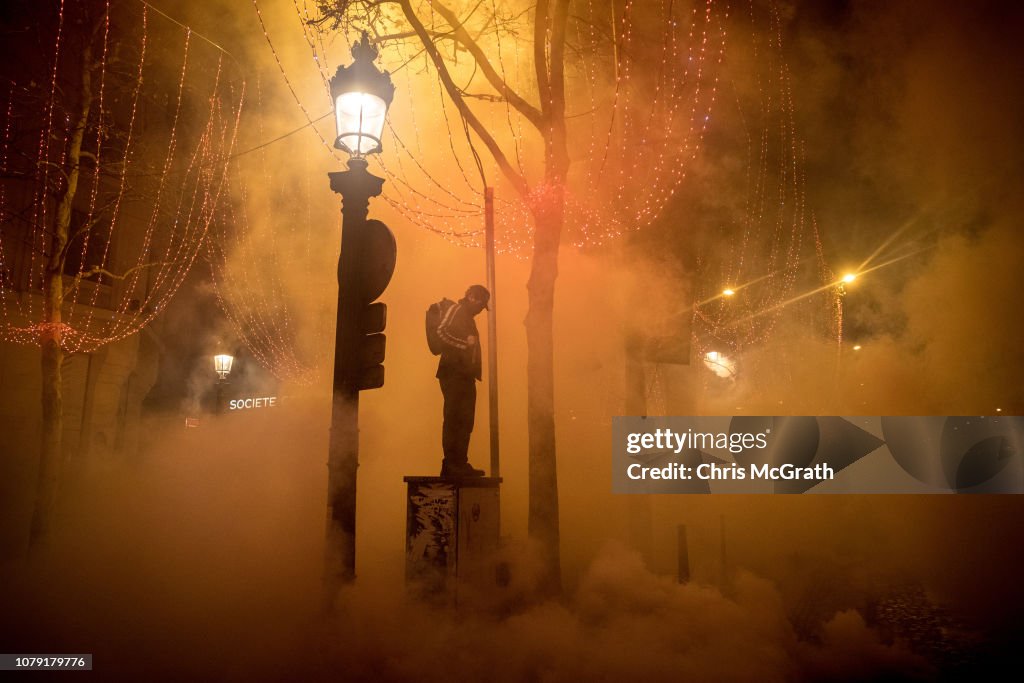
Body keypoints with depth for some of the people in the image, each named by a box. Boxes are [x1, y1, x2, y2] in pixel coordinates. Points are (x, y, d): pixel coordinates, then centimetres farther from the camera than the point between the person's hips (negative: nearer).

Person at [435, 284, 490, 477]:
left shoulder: (468, 318, 26)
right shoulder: (455, 309, 0)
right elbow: (441, 332, -17)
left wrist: (474, 372, 13)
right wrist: (465, 343, -18)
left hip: (465, 376, 9)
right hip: (453, 373, -9)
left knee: (465, 421, 6)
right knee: (454, 420, -10)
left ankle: (460, 465, 9)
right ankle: (451, 465, -10)